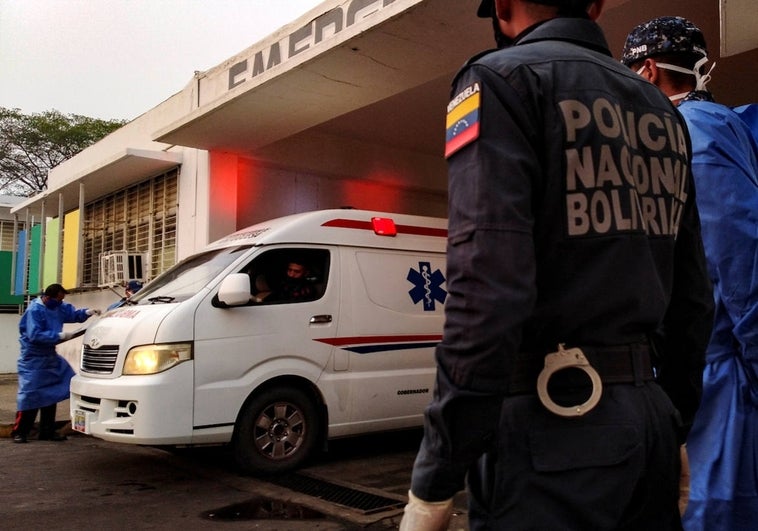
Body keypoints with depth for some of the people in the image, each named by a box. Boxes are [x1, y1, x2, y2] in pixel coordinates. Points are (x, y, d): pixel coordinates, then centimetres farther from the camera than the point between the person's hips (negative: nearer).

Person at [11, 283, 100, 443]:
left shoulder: (59, 307, 4)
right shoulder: (34, 310, -20)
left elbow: (73, 314, 14)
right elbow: (35, 335, -27)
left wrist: (87, 312, -7)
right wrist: (60, 336, -27)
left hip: (50, 358, 9)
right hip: (33, 359, -9)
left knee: (50, 394, 11)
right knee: (30, 395, -8)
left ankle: (47, 432, 19)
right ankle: (19, 432, 3)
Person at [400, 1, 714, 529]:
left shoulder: (501, 79, -8)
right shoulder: (663, 112, 15)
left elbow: (487, 290, -21)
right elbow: (693, 297, 15)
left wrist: (433, 482, -16)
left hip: (554, 424, -7)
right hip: (650, 417, 8)